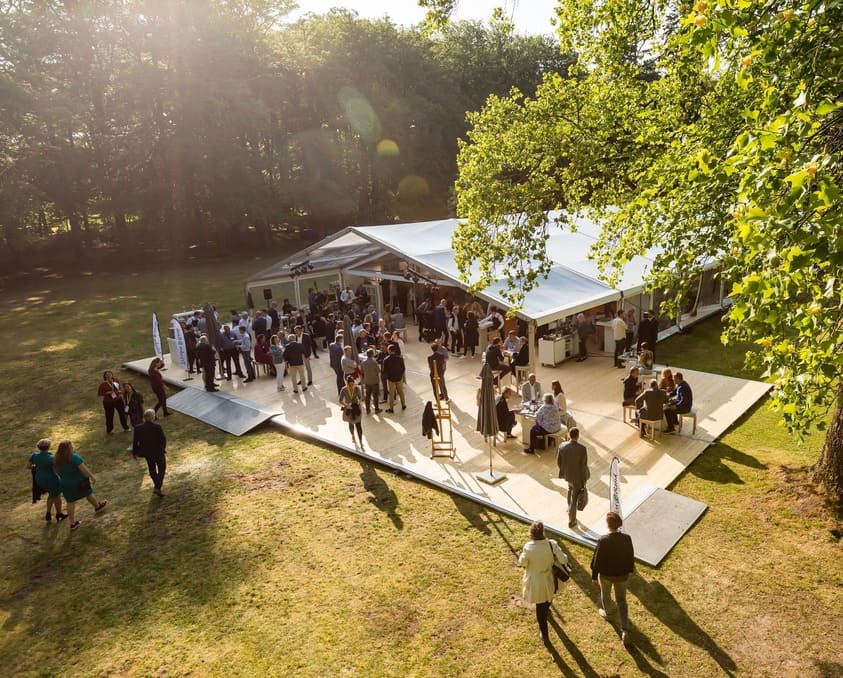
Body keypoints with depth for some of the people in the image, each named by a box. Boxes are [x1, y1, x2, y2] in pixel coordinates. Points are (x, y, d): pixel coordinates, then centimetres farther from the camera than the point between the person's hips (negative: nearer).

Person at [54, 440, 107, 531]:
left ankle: (72, 524, 17)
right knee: (88, 494, 20)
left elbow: (58, 471, 5)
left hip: (66, 484, 5)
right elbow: (84, 469, -24)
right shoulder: (74, 457, -26)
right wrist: (92, 476, -14)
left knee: (70, 502, 12)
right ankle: (97, 507, 43)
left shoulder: (57, 459, -8)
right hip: (79, 482, -5)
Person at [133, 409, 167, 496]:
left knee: (152, 468, 24)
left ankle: (156, 485, 40)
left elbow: (135, 442, -4)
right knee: (161, 469, 13)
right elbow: (163, 439, -14)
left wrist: (135, 452, 12)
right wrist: (163, 447, 7)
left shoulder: (138, 428, -13)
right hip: (158, 452, -4)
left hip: (147, 453, 4)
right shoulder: (157, 427, -24)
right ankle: (157, 488, 2)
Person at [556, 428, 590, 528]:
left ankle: (570, 508, 53)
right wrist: (585, 480, -6)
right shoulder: (582, 448, -27)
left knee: (570, 489, 35)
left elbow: (558, 462, -5)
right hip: (577, 476, -4)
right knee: (574, 498, 12)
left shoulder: (562, 446, -15)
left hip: (567, 474, 4)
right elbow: (583, 465, -20)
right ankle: (571, 521, 25)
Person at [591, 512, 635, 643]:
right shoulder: (626, 538, -20)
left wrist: (594, 576, -2)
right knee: (621, 600, 20)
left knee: (605, 594, 27)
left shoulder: (603, 540, -29)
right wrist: (630, 570, 16)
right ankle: (625, 629, 14)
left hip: (606, 574, -2)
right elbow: (631, 556, -3)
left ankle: (606, 613, 54)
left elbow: (597, 559, -18)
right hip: (622, 574, 2)